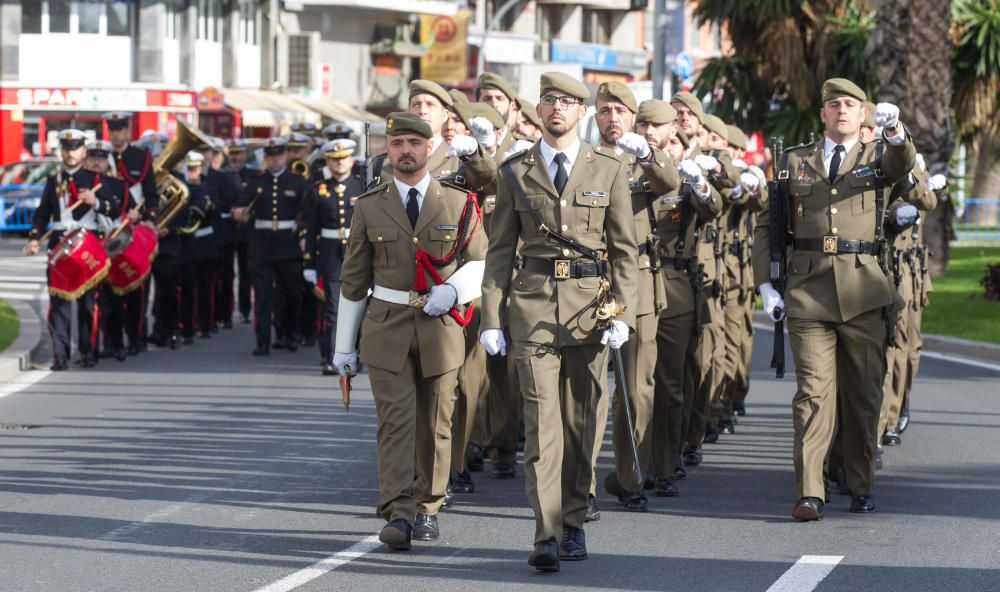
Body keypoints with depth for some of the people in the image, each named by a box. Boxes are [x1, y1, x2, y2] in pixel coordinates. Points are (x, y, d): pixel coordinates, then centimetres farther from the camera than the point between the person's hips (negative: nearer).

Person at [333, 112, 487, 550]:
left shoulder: (458, 205, 4)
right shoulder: (369, 208, 5)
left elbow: (480, 261, 11)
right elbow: (353, 279, 9)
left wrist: (452, 289, -11)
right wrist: (344, 345, 9)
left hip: (441, 328, 1)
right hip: (386, 328, -1)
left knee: (435, 423, 6)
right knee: (395, 419, -11)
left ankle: (427, 509, 21)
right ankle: (397, 515, -18)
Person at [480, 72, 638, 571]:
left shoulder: (608, 170, 7)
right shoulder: (515, 172, 8)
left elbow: (625, 249, 7)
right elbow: (500, 249, 9)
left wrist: (622, 314, -3)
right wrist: (491, 319, 2)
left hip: (591, 305, 1)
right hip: (533, 303, -1)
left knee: (581, 421, 6)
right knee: (542, 419, -10)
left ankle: (573, 524, 19)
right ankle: (546, 535, -15)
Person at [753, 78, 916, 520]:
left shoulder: (878, 156, 11)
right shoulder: (794, 161, 13)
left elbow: (902, 165, -14)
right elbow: (765, 226, 14)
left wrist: (894, 130, -36)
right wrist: (765, 285, 2)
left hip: (863, 293, 1)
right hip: (808, 292, -1)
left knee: (864, 392, 5)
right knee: (813, 391, -7)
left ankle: (861, 486, 17)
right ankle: (809, 493, -10)